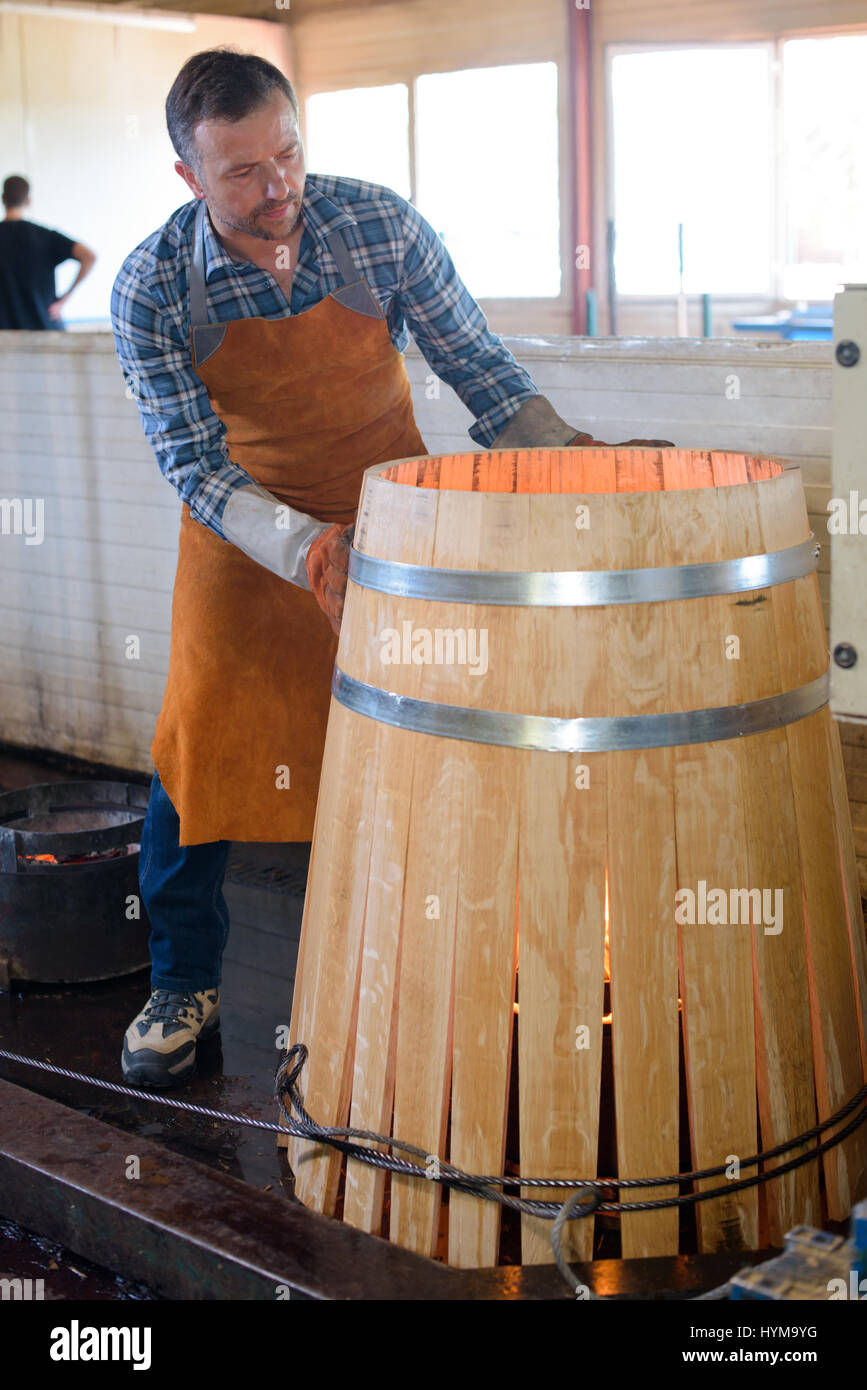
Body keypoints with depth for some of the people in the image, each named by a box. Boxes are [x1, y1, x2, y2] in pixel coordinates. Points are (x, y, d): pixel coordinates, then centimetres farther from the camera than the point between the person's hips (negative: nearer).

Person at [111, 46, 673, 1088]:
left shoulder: (382, 225, -16)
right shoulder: (152, 290, -18)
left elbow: (474, 363, -7)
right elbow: (194, 463, -20)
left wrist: (571, 454, -22)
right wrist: (302, 548, -37)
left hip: (388, 511, 1)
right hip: (244, 529, 0)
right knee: (197, 743, -3)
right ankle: (182, 986, 16)